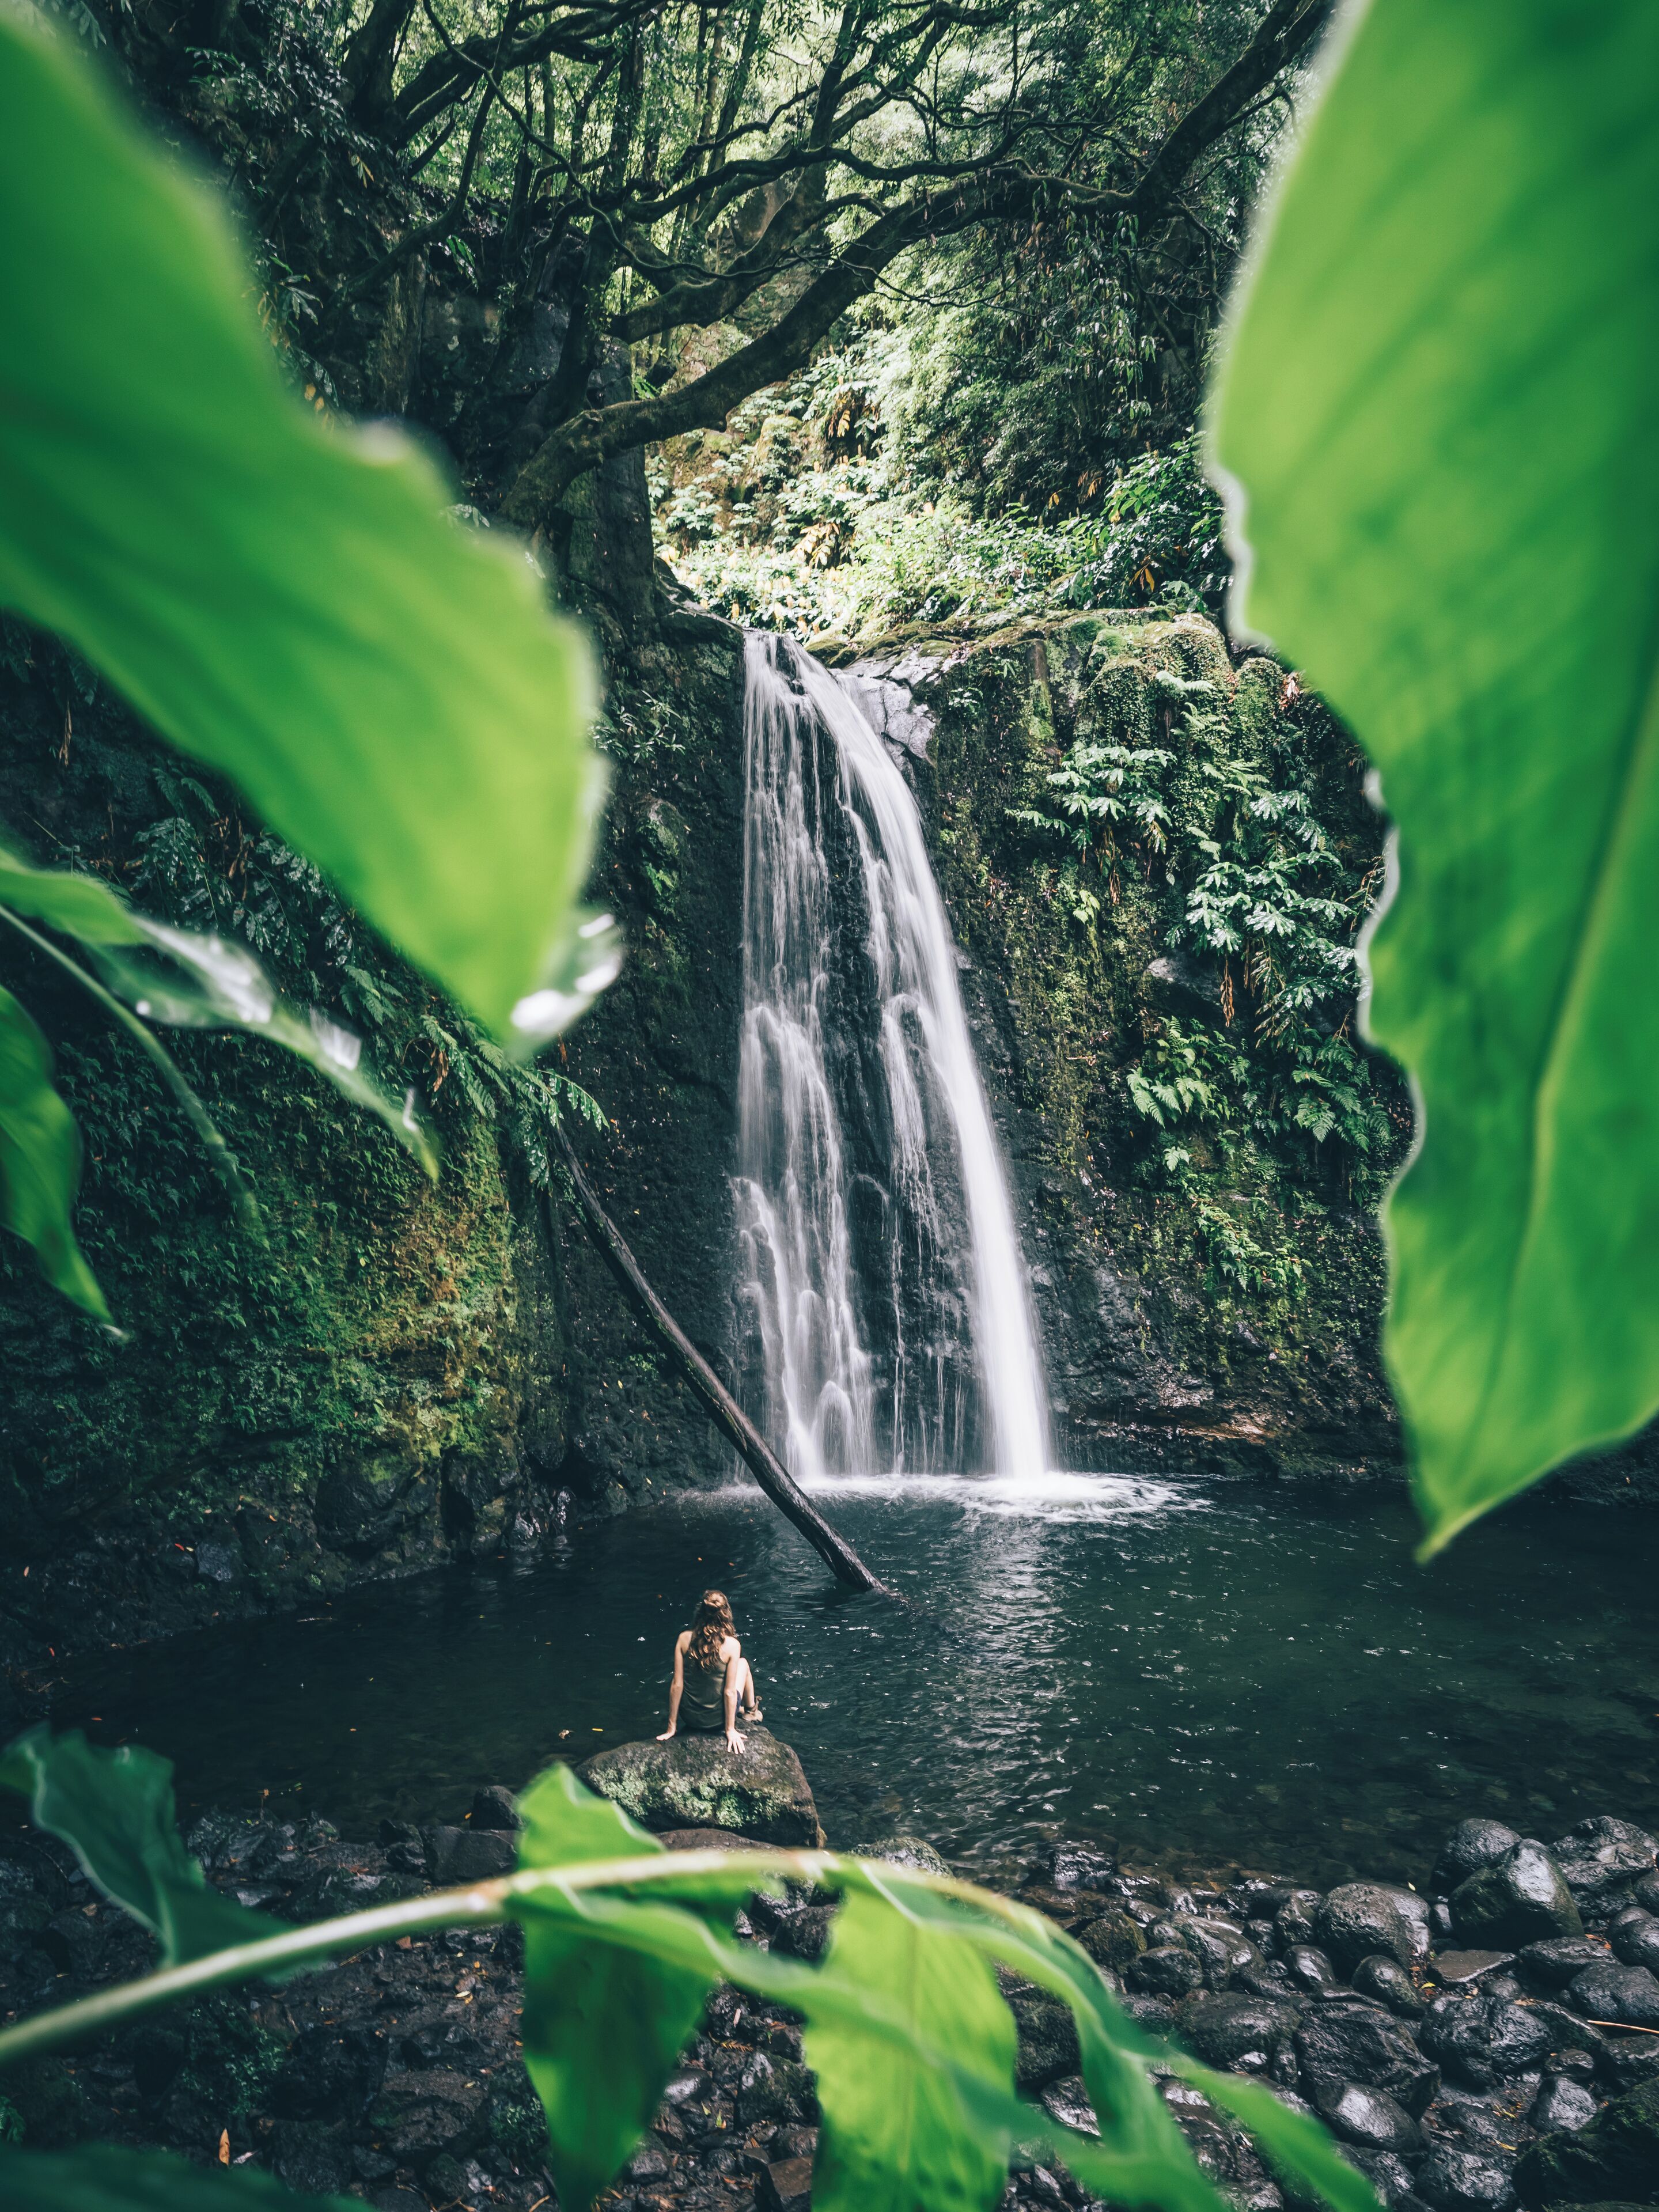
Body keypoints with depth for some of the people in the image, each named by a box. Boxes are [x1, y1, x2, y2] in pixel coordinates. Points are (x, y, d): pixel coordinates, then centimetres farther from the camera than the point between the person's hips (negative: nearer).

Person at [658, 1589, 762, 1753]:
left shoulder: (684, 1638, -11)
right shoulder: (731, 1644, -18)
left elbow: (677, 1685, -8)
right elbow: (730, 1692, -14)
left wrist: (671, 1728, 0)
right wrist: (730, 1730, -2)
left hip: (689, 1717, 2)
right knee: (743, 1663, 24)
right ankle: (751, 1710, 46)